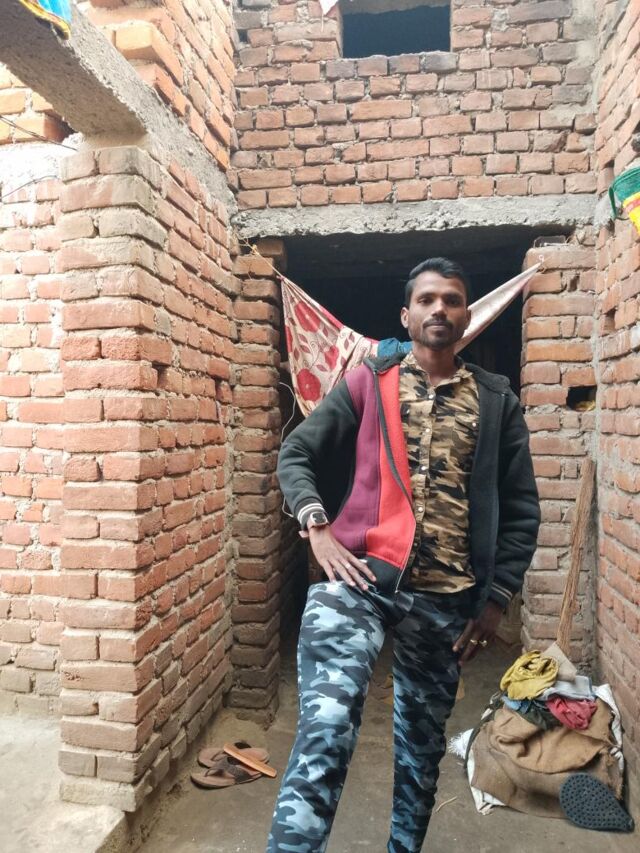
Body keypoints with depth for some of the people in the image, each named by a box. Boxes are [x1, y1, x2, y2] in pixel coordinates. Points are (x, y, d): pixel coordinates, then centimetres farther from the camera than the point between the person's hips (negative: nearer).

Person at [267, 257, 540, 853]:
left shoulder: (497, 402, 8)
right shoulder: (366, 384, 5)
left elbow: (521, 509, 9)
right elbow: (295, 455, 6)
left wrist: (497, 597, 3)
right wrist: (317, 527, -10)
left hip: (447, 597, 3)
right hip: (358, 577, -2)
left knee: (422, 744, 18)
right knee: (326, 728, -19)